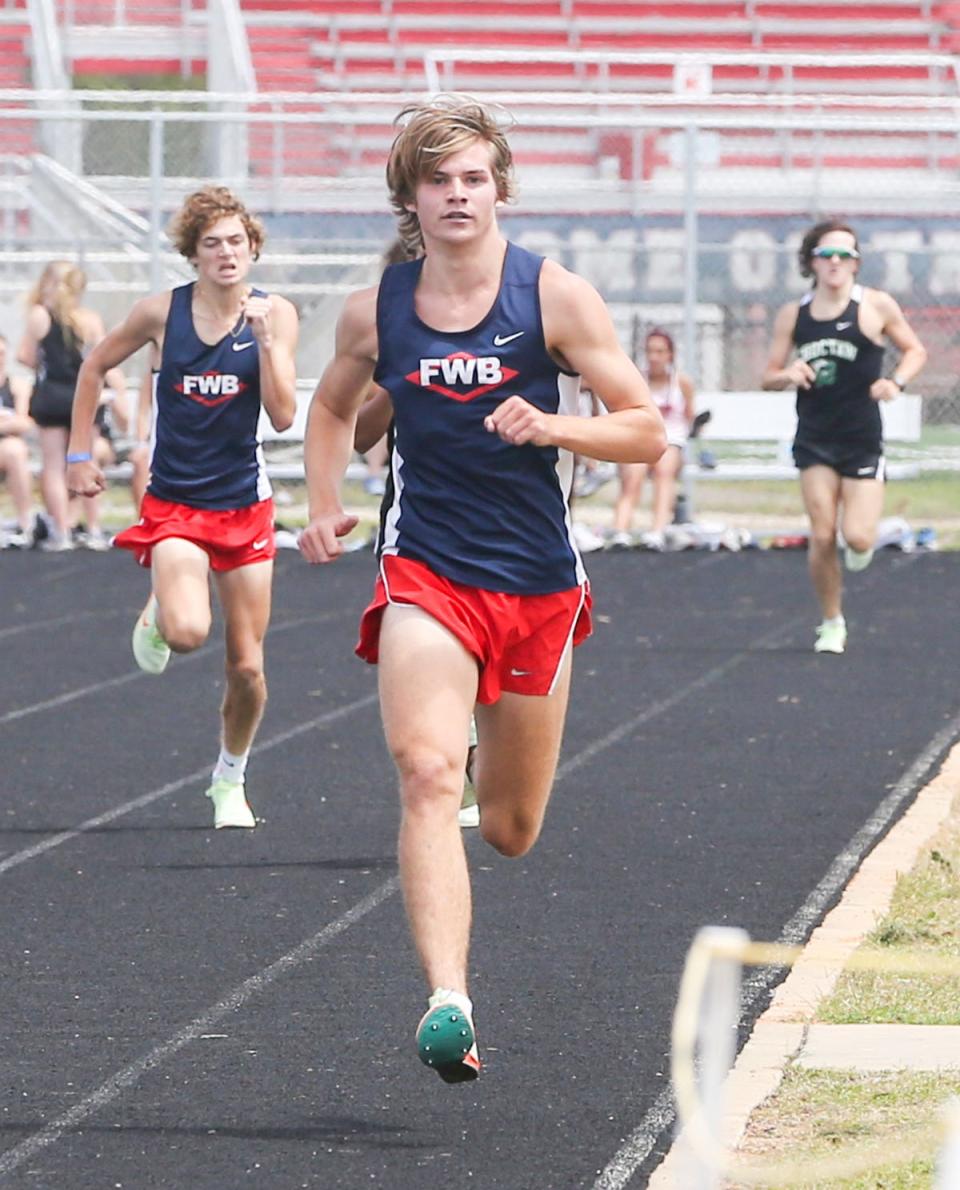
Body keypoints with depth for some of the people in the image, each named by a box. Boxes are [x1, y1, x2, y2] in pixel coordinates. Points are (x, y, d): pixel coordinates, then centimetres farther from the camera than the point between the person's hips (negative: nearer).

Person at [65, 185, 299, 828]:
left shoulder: (274, 313, -5)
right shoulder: (161, 312, -6)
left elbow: (283, 414, -12)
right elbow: (96, 366, 10)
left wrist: (265, 339, -23)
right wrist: (79, 451, 8)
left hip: (245, 503, 1)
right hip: (174, 503, -1)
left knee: (247, 666, 3)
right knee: (187, 631, -26)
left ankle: (230, 780, 28)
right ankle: (157, 612, 12)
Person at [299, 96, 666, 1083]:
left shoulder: (555, 296, -5)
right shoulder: (375, 311, 1)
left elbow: (647, 431, -4)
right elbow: (333, 408, 22)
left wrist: (550, 426, -21)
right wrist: (324, 506, 5)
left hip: (538, 583, 1)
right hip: (425, 575, 0)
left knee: (510, 831, 12)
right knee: (427, 776, -25)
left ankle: (494, 760, 51)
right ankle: (447, 1002, -34)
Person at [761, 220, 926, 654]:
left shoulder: (876, 306, -3)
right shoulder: (793, 314, 4)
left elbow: (915, 350, 9)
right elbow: (769, 375, 10)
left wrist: (896, 381, -10)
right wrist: (788, 374, -13)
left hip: (863, 439, -1)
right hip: (814, 439, 1)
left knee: (858, 537, -11)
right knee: (822, 537, -7)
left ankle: (861, 544, 28)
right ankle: (831, 623, 11)